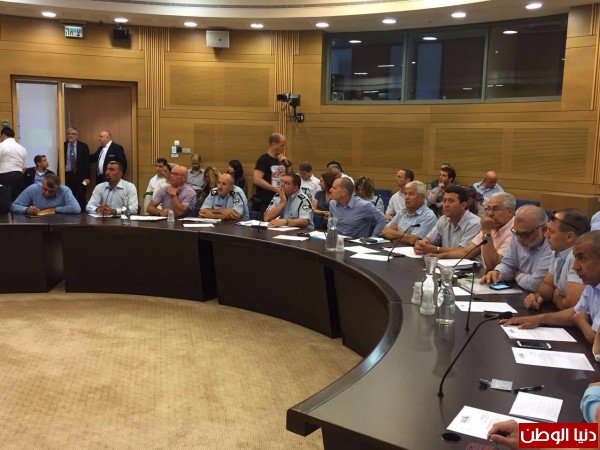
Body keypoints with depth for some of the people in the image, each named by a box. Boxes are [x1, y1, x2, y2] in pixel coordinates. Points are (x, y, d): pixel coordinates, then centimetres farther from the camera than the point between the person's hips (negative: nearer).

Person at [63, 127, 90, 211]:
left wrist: (87, 177, -6)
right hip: (66, 175, 1)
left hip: (80, 176, -1)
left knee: (80, 199, -2)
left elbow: (87, 163, 0)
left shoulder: (83, 146, 1)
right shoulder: (63, 146, 4)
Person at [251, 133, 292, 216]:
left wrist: (287, 163, 3)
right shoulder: (264, 159, -9)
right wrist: (276, 189, -18)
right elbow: (256, 180, -20)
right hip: (265, 202, -7)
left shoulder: (282, 160, 12)